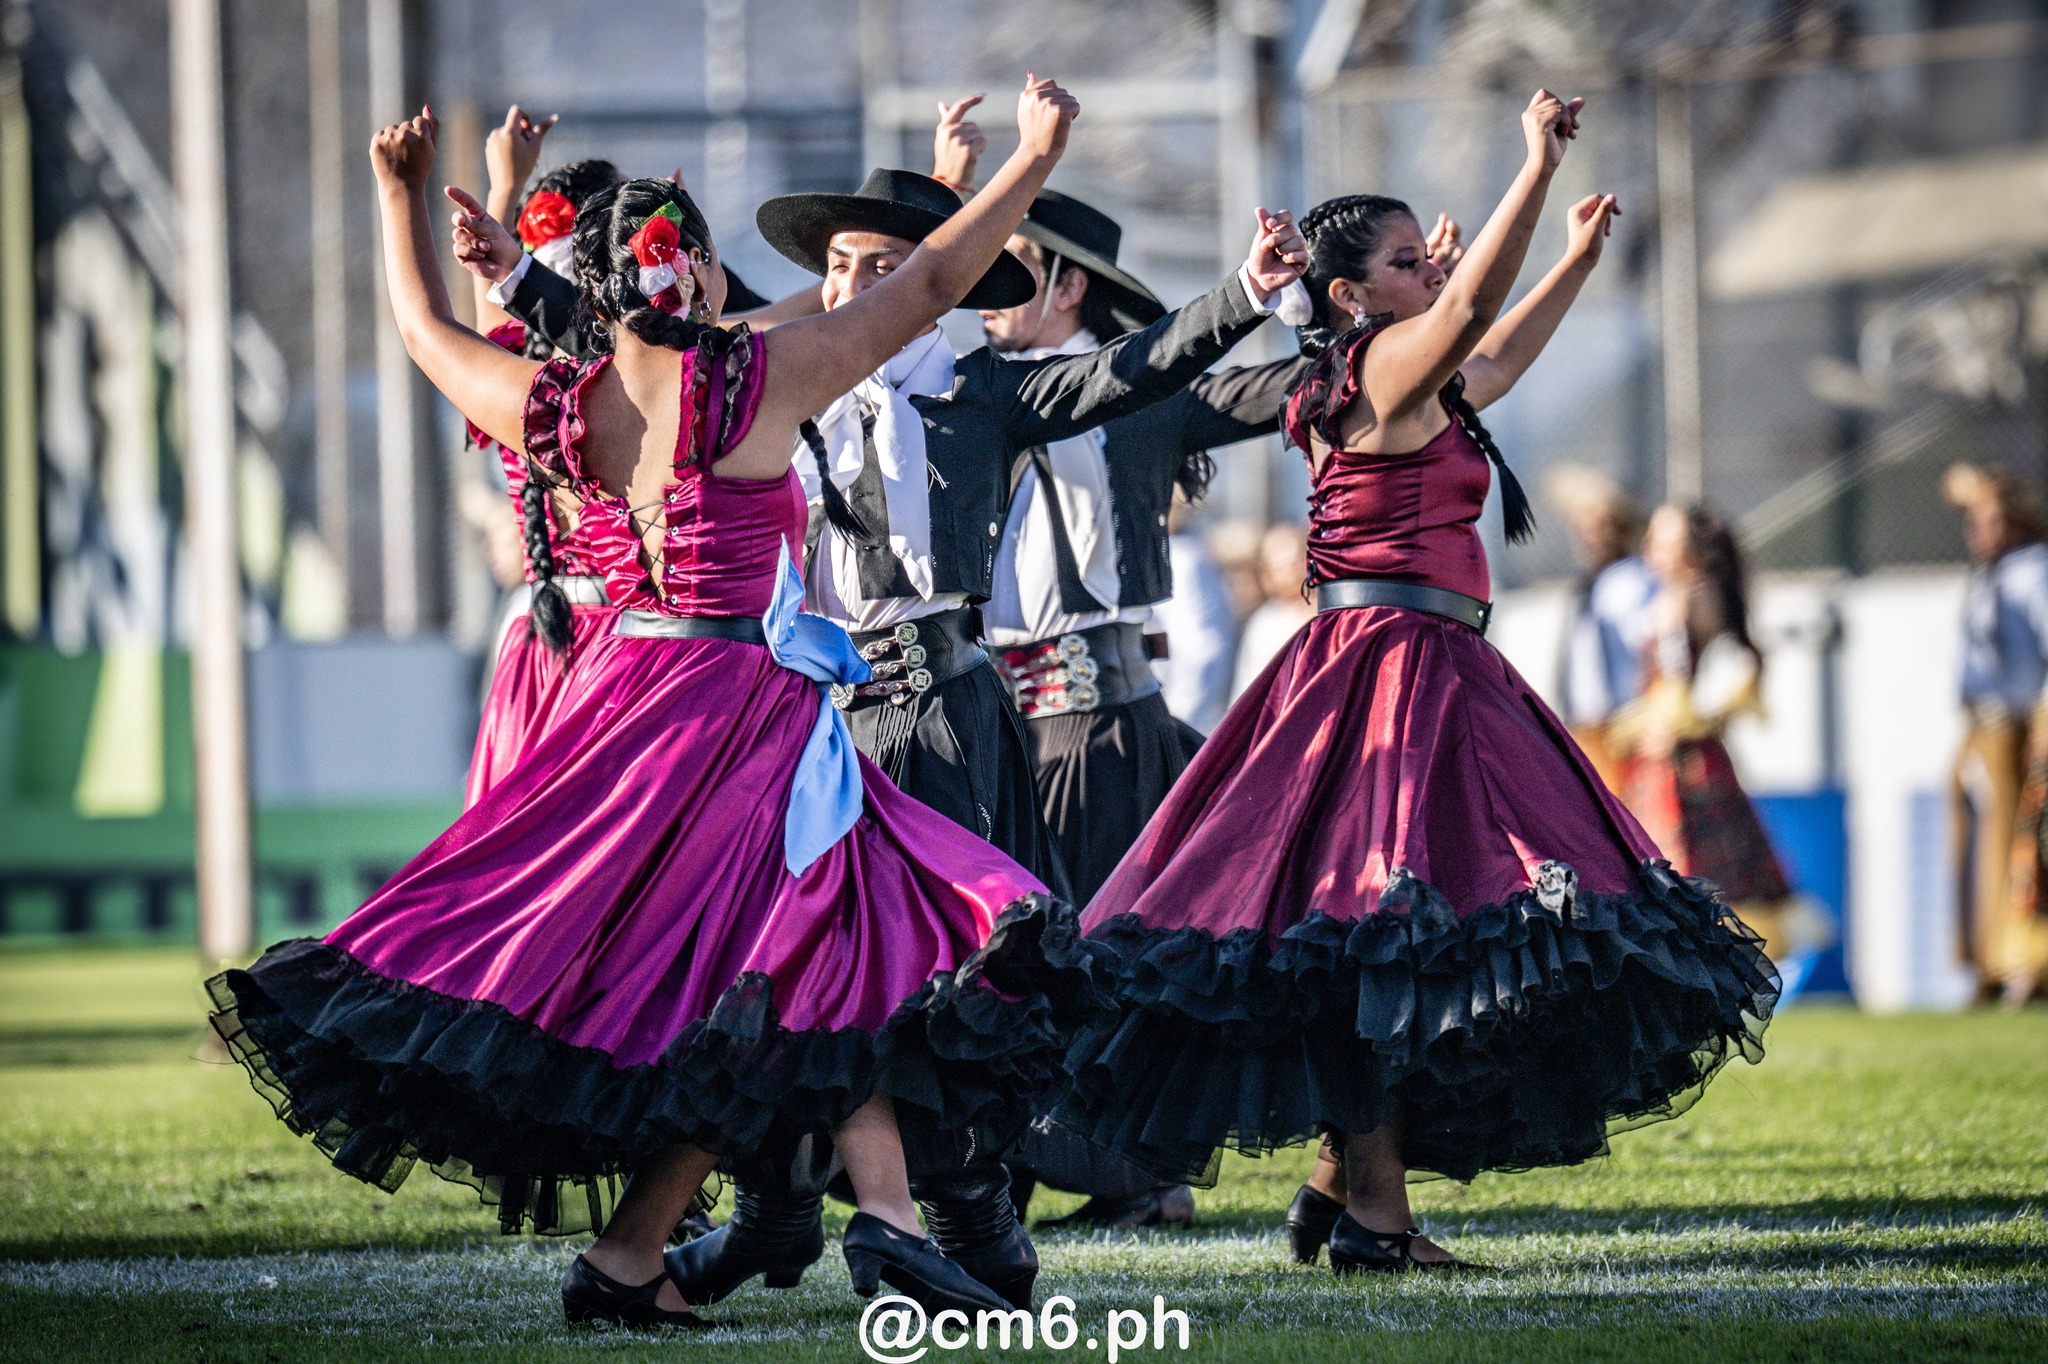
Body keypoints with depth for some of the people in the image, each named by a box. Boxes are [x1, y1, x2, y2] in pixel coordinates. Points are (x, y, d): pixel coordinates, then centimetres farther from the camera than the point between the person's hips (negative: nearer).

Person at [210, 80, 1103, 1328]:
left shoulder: (558, 408, 1)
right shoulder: (755, 381, -12)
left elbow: (429, 331, 19)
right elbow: (926, 290, -4)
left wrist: (404, 195, 33)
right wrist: (1036, 156, 6)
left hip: (625, 699, 6)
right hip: (745, 714, -6)